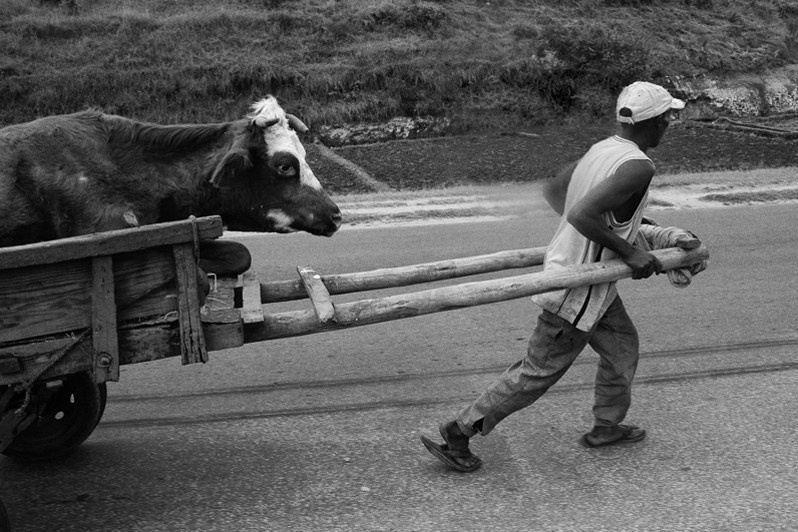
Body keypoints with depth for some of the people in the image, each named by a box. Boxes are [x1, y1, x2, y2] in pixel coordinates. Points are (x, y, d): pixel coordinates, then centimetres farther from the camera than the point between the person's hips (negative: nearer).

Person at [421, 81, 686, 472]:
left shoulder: (602, 148, 3)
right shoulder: (637, 167, -24)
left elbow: (552, 191, 15)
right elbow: (582, 215, -34)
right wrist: (628, 253, -25)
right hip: (578, 288, -9)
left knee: (622, 346, 24)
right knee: (537, 373, 2)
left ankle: (606, 426, 41)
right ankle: (456, 435, 10)